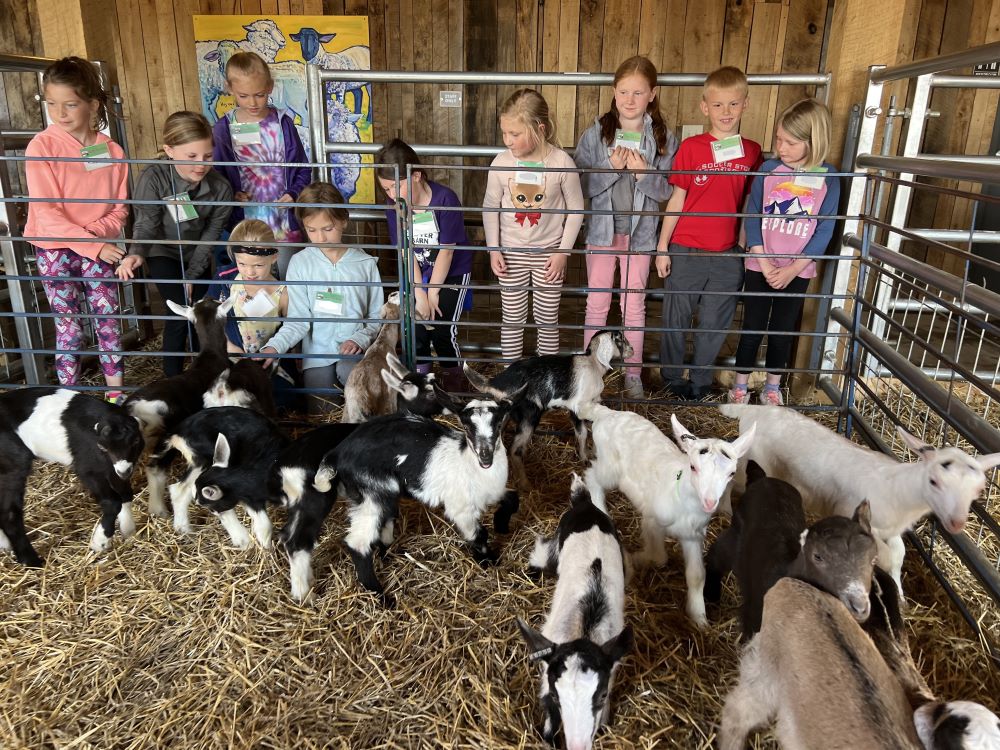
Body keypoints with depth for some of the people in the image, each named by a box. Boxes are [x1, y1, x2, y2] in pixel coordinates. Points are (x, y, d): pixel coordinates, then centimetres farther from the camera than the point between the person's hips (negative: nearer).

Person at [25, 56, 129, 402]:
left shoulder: (111, 150, -1)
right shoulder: (41, 146, -10)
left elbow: (120, 207, 3)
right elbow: (46, 211, -14)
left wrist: (96, 234, -15)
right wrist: (92, 246, -22)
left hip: (98, 246, 2)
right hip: (54, 248, -2)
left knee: (108, 319, 4)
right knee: (69, 327, 2)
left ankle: (116, 392, 16)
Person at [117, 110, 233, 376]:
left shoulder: (220, 188, -22)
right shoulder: (154, 178, -29)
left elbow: (210, 236, -13)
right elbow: (146, 224, -21)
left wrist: (191, 276, -14)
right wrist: (137, 253, -42)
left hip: (196, 255, 3)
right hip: (162, 253, -3)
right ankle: (173, 377, 2)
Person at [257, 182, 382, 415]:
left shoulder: (365, 263, 1)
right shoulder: (300, 262, -1)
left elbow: (376, 315, 5)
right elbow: (298, 320, -4)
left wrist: (360, 339, -13)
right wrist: (273, 347, -20)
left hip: (354, 352, -1)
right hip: (317, 354, 1)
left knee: (350, 372, -33)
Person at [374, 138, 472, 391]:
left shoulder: (445, 199, -23)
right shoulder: (394, 207, -10)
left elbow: (446, 251, -19)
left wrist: (433, 293, -15)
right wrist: (420, 294, -15)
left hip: (451, 273, -4)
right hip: (419, 275, 4)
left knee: (442, 329, -12)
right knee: (416, 330, -6)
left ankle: (454, 378, 12)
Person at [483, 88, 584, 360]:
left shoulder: (562, 162, -14)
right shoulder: (501, 163, -9)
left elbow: (576, 209, -4)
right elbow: (490, 207, 2)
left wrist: (563, 251, -8)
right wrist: (493, 249, -3)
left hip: (549, 253, -1)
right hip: (511, 253, 1)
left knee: (548, 319, 10)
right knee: (512, 318, 10)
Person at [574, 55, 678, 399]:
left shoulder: (664, 138, -3)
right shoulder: (596, 133, -4)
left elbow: (666, 191, -4)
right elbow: (581, 184, -8)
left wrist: (643, 174, -21)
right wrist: (611, 169, -22)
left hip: (640, 233, 0)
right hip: (602, 229, 0)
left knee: (634, 306, 10)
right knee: (597, 303, 10)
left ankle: (633, 374, 23)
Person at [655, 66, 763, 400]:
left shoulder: (752, 151, 4)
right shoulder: (691, 147, -4)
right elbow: (676, 200, -1)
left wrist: (751, 247, 9)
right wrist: (662, 247, -2)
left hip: (728, 253, 2)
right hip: (685, 251, -2)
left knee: (715, 323, 10)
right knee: (676, 319, 8)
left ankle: (700, 381, 27)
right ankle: (672, 378, 26)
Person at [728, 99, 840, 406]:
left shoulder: (828, 178, -6)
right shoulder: (769, 169, -5)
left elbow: (825, 229, -6)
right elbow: (752, 217, -5)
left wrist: (792, 270, -13)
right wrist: (765, 264, -13)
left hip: (797, 271, 0)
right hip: (760, 266, 0)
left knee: (783, 330, 12)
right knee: (752, 328, 7)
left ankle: (772, 387, 28)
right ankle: (740, 385, 22)